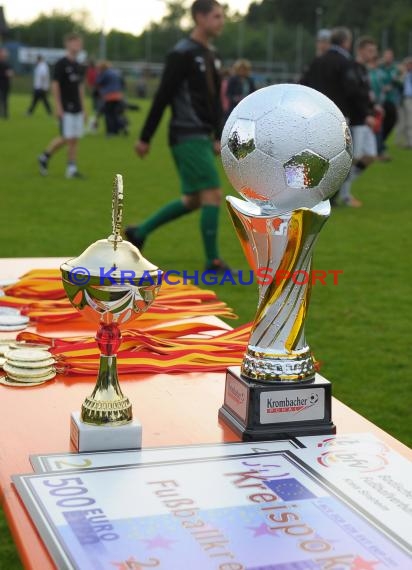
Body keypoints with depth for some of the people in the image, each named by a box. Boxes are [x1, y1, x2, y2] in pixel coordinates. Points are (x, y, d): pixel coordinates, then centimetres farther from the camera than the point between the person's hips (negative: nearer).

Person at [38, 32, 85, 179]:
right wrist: (58, 107, -16)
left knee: (75, 139, 4)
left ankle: (72, 168, 11)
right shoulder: (61, 64, -8)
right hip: (65, 108, -7)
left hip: (77, 108, 7)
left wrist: (83, 107, 16)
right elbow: (55, 85, -11)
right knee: (67, 138, -9)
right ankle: (45, 157, 8)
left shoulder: (78, 66, 13)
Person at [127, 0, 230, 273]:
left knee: (193, 200, 13)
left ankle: (139, 232, 25)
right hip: (187, 137, -9)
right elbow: (162, 97, -13)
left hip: (202, 137, 9)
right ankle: (213, 261, -1)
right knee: (213, 194, -10)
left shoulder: (212, 55, 15)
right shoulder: (182, 53, -12)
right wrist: (145, 138, -12)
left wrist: (218, 136, 14)